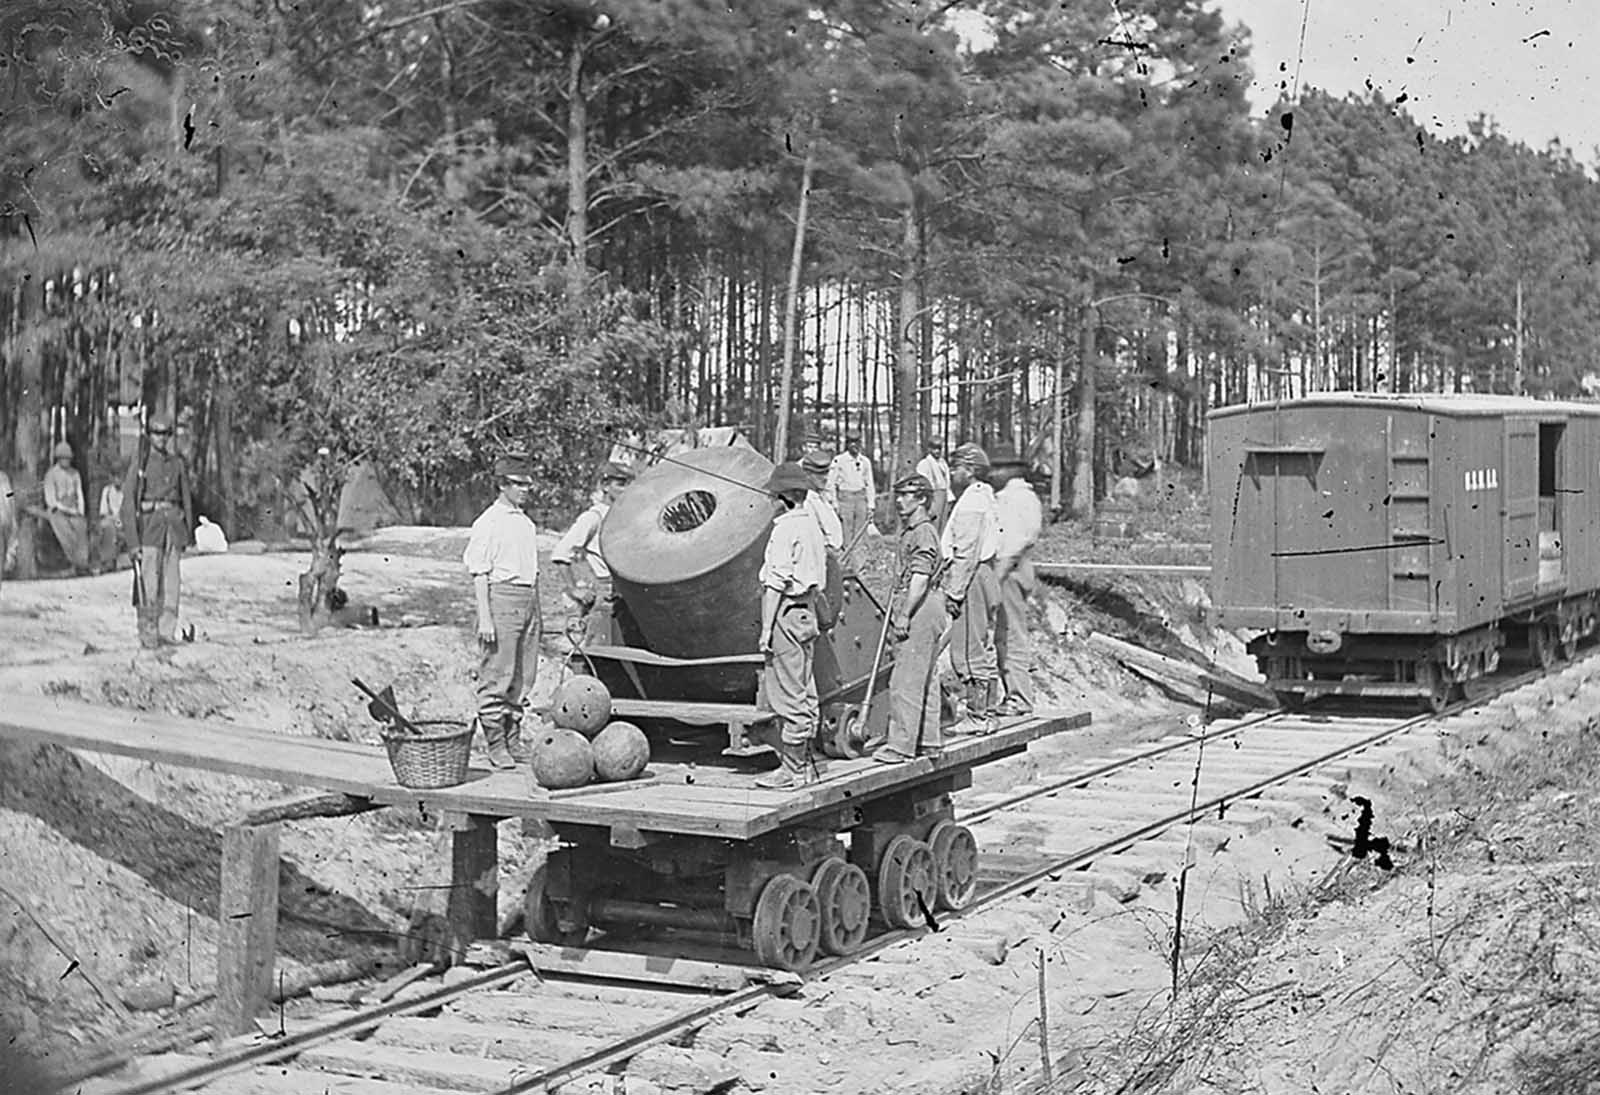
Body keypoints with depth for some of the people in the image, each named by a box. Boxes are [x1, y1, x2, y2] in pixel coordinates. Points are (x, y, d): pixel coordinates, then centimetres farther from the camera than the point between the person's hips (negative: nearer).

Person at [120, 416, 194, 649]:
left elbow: (186, 499, 17)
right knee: (148, 584, -9)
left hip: (173, 524, 4)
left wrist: (187, 533, 10)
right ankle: (147, 635, -5)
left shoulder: (177, 464, 12)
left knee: (172, 582, 1)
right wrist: (134, 541, -9)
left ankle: (167, 632, 6)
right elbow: (128, 505, -2)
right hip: (149, 527, -4)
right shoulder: (139, 466, 1)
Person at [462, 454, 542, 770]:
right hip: (502, 596, -8)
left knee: (522, 678, 9)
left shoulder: (527, 523, 17)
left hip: (529, 599, 8)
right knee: (496, 678, -5)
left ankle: (513, 741, 16)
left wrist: (537, 611, 21)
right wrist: (484, 618, -15)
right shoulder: (488, 523, -6)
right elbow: (479, 574, -9)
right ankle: (495, 746, -1)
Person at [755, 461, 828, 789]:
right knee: (805, 695, 13)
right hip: (807, 612, 9)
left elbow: (777, 584, -17)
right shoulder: (812, 525, 12)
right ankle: (806, 765, 18)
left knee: (787, 697, -5)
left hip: (786, 615, -9)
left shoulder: (785, 529, -14)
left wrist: (767, 630, -15)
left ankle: (793, 769, -3)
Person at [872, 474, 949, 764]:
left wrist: (904, 615, -21)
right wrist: (897, 607, 26)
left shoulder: (923, 533, -14)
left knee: (905, 680, -10)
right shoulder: (909, 530, 18)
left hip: (920, 609, -11)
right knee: (923, 680, 14)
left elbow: (920, 579, -21)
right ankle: (929, 741, 20)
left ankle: (901, 745, -8)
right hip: (923, 609, 11)